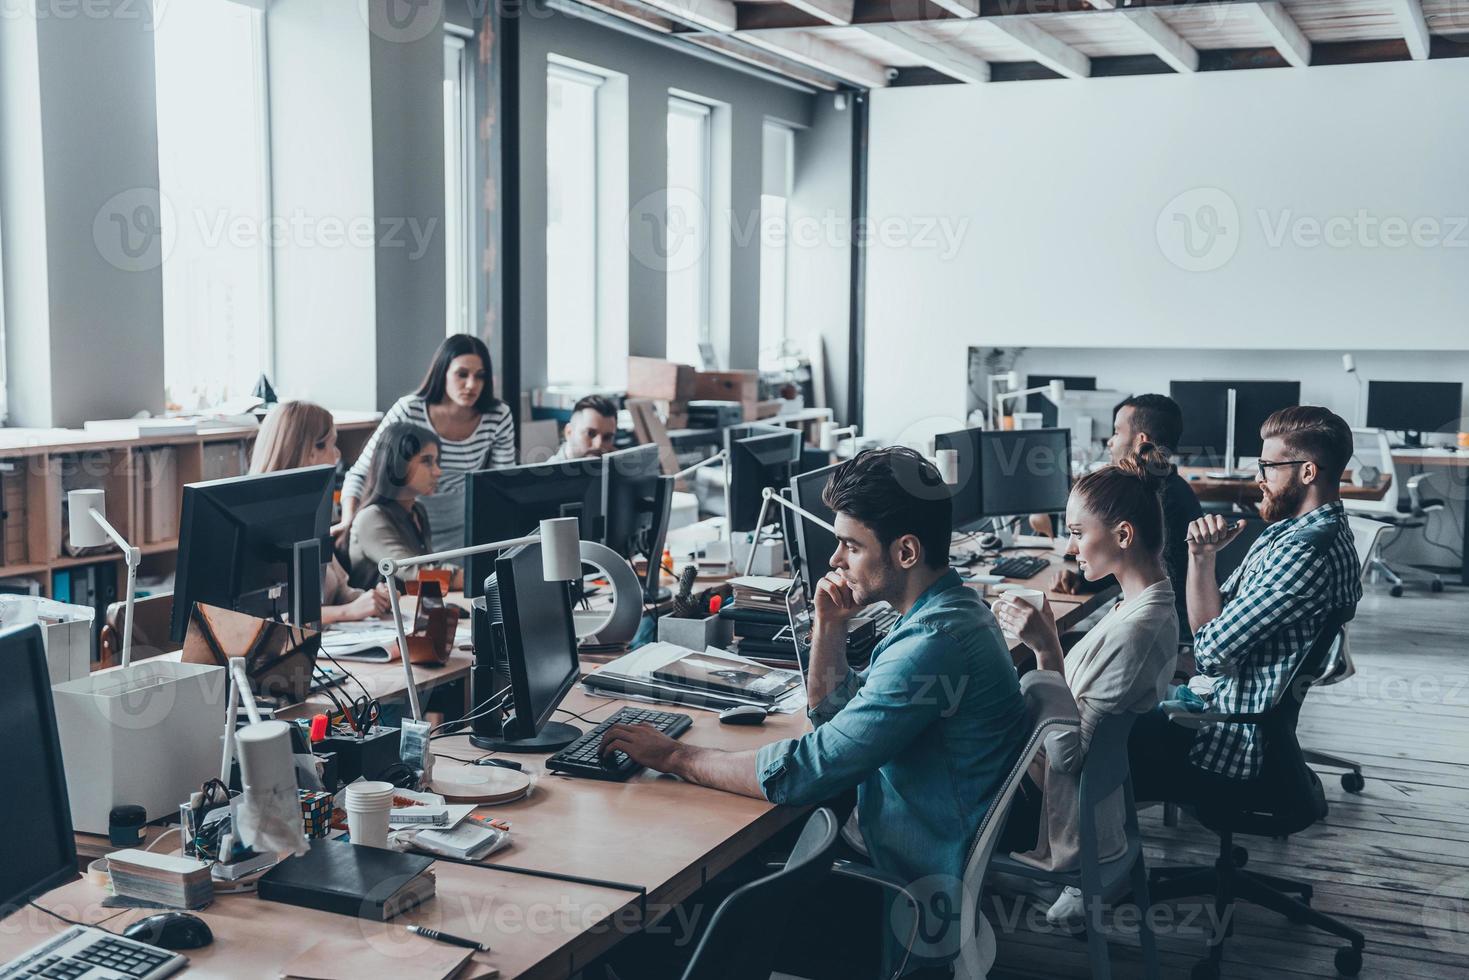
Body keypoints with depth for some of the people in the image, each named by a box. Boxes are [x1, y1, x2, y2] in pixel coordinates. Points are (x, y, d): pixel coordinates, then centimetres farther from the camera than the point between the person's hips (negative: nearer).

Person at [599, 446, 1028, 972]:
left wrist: (674, 756, -15)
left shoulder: (934, 643, -27)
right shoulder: (951, 608, 7)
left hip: (925, 904, -9)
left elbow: (804, 772, -27)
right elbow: (835, 713, 17)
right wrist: (829, 627, 0)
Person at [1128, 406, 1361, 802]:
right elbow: (1208, 629, 9)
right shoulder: (1288, 532, 10)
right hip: (1210, 697, 10)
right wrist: (1202, 557, -6)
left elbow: (1212, 651, -21)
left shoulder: (1306, 553, -23)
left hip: (1231, 739, -10)